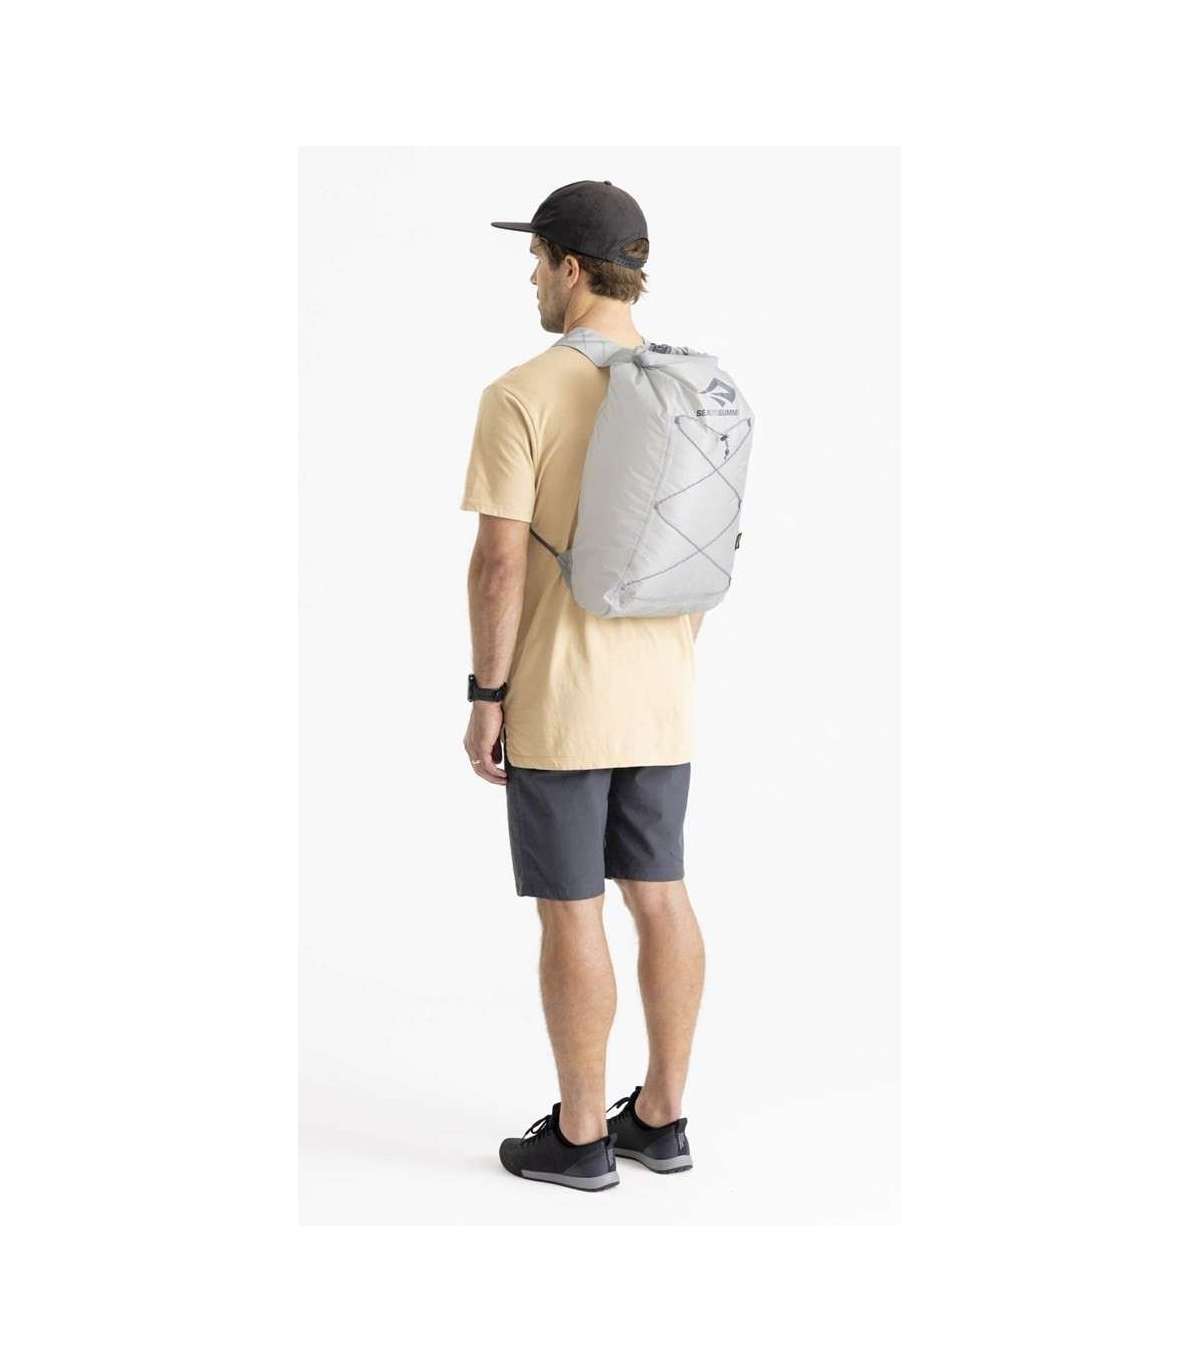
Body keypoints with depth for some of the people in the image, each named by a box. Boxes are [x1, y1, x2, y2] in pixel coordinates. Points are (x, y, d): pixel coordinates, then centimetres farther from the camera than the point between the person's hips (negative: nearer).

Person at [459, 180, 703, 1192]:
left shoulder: (522, 394, -16)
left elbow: (500, 562, -19)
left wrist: (484, 697, -10)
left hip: (558, 700, -6)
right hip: (659, 697, 7)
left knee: (570, 913, 4)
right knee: (659, 896, 14)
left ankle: (581, 1136, 15)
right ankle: (662, 1116, 24)